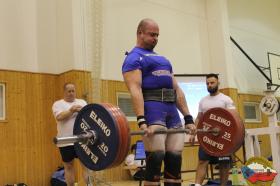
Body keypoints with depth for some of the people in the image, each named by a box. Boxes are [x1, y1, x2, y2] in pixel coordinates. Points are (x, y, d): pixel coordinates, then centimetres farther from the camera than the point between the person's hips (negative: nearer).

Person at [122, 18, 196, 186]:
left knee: (175, 159, 4)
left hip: (172, 110, 8)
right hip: (152, 108, -7)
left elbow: (177, 89, 22)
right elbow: (135, 90, -14)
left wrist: (188, 118, 14)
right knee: (155, 159, -12)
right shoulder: (134, 58, 1)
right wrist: (141, 120, -26)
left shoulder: (163, 59, 26)